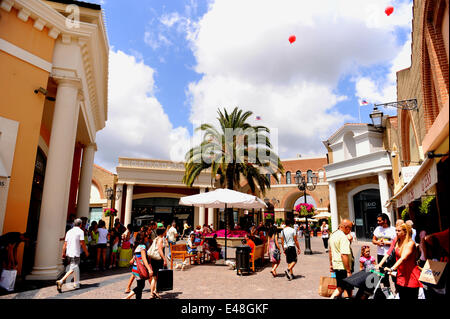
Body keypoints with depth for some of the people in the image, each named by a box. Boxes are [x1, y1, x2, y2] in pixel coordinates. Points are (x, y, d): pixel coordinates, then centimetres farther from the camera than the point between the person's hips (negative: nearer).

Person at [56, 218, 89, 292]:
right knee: (72, 269, -6)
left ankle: (76, 284, 25)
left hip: (68, 253, 8)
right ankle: (61, 281, -21)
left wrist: (63, 253, 13)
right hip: (75, 253, -8)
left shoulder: (69, 232, 10)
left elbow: (65, 243, 7)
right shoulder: (80, 231, -8)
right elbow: (82, 243, -10)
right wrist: (86, 252, 0)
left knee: (76, 269, 17)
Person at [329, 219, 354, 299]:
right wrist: (348, 271, -23)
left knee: (340, 287, 17)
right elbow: (344, 255, -26)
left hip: (336, 265, 9)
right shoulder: (343, 237, -18)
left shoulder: (333, 235, 12)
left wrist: (331, 264, 27)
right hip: (343, 266, -9)